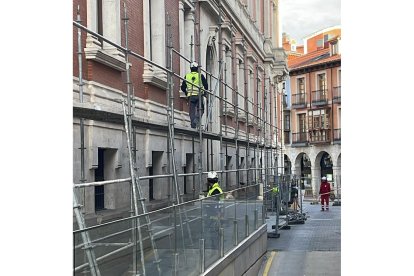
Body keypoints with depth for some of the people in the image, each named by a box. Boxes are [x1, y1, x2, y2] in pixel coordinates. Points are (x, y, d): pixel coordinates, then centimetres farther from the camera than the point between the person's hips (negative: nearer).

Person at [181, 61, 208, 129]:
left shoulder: (187, 76, 8)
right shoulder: (200, 75, 1)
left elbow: (183, 87, 9)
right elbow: (206, 85, 0)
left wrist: (187, 94, 25)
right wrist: (205, 92, 18)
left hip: (190, 96, 2)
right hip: (199, 95, -2)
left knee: (192, 111, 7)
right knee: (200, 110, 7)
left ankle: (193, 126, 1)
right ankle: (196, 121, -18)